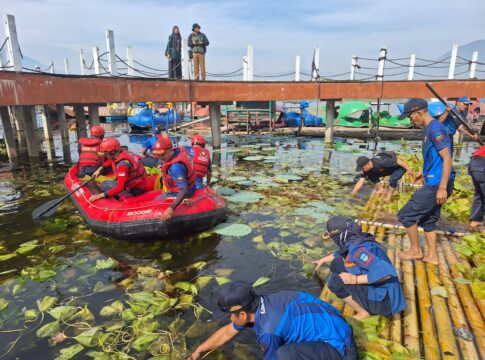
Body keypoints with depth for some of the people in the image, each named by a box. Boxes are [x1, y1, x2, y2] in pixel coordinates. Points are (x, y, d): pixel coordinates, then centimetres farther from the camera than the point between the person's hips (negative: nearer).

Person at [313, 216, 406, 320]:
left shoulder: (358, 249, -26)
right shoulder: (355, 241, 2)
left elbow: (386, 272, -35)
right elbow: (341, 253, 25)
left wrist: (355, 279, -30)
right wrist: (323, 260, 33)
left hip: (382, 300, -9)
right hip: (381, 293, 9)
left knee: (335, 280, -13)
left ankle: (362, 312, 1)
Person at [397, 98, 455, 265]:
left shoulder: (435, 129, -16)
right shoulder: (430, 128, 14)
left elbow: (447, 158, -22)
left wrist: (442, 188, -25)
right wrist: (424, 171, 33)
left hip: (436, 185, -10)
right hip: (434, 183, 10)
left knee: (406, 215, -2)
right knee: (428, 220, 17)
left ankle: (415, 251, 14)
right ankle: (432, 256, 27)